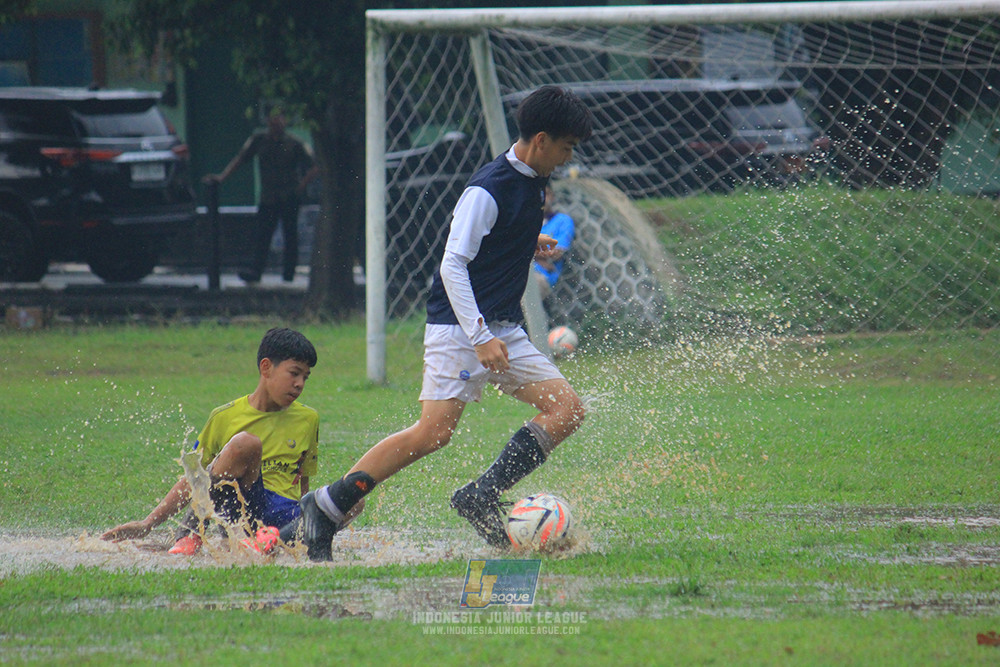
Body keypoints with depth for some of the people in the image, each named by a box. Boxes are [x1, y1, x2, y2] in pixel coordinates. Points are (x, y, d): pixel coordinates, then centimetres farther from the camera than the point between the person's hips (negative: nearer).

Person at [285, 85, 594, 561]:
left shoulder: (531, 182, 12)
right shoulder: (488, 190, -16)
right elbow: (452, 264, -20)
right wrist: (481, 338, -25)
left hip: (504, 330, 9)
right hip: (459, 326, -9)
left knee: (567, 408, -4)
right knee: (434, 431, -20)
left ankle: (481, 498, -7)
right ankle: (327, 508, -12)